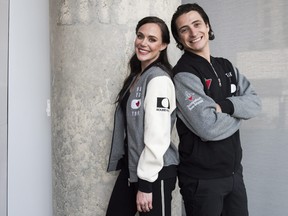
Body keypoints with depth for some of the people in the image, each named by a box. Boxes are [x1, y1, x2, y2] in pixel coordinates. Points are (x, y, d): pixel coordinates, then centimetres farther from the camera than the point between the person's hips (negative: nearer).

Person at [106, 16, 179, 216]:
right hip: (131, 166, 8)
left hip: (156, 172, -8)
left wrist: (146, 183, -19)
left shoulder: (159, 79, -17)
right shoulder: (136, 76, 11)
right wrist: (121, 161, 14)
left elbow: (157, 136, -22)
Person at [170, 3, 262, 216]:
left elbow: (256, 103, -1)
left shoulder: (227, 66, 8)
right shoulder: (183, 74, -15)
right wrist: (239, 111, -7)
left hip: (234, 171, 7)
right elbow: (208, 128, -24)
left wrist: (225, 106, -19)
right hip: (202, 178, -6)